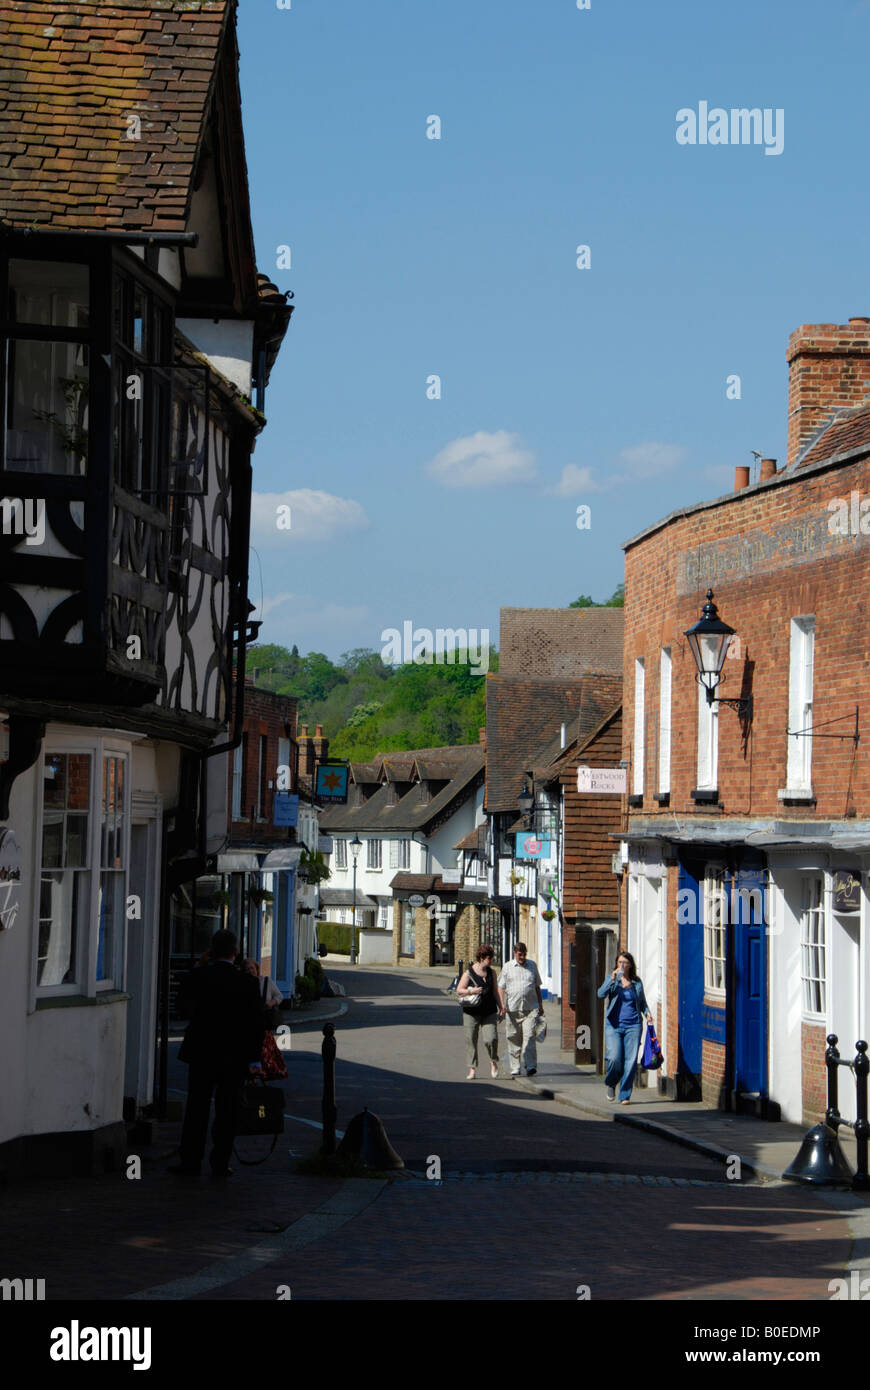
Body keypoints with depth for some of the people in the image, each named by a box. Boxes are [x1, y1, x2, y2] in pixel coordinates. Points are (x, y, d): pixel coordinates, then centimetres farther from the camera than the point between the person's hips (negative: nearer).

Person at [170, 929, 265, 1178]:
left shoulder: (197, 977, -7)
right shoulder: (247, 983, -5)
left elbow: (185, 1009, 5)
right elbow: (256, 1024, -2)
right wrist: (253, 1060, 4)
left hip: (202, 1053, 0)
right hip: (234, 1056, 0)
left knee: (197, 1108, 6)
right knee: (226, 1111, 7)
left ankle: (191, 1161, 5)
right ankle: (220, 1163, 8)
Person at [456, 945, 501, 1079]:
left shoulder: (491, 972, 10)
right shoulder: (468, 973, -3)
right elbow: (459, 990, -2)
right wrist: (471, 991, -20)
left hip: (489, 1012, 2)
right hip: (471, 1012, -2)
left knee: (491, 1039, -12)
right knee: (471, 1041, 2)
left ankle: (493, 1061, 15)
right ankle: (472, 1069, 13)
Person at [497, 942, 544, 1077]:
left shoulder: (532, 965, 14)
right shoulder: (507, 967, 8)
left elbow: (537, 987, 21)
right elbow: (501, 987, 6)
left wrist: (540, 1005, 17)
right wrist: (502, 1005, -7)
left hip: (531, 1008, 0)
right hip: (513, 1009, 0)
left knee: (529, 1037, -12)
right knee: (514, 1039, 3)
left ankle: (531, 1066, -15)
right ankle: (515, 1068, 11)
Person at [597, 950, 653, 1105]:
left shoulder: (637, 982, 10)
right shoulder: (613, 979, 5)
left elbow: (642, 1002, 20)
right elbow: (601, 994, -11)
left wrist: (647, 1012, 1)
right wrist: (613, 979, -19)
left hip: (633, 1025, 1)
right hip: (614, 1025, -1)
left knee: (630, 1061, -5)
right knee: (614, 1058, -14)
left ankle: (625, 1095, 5)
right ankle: (611, 1084, 16)